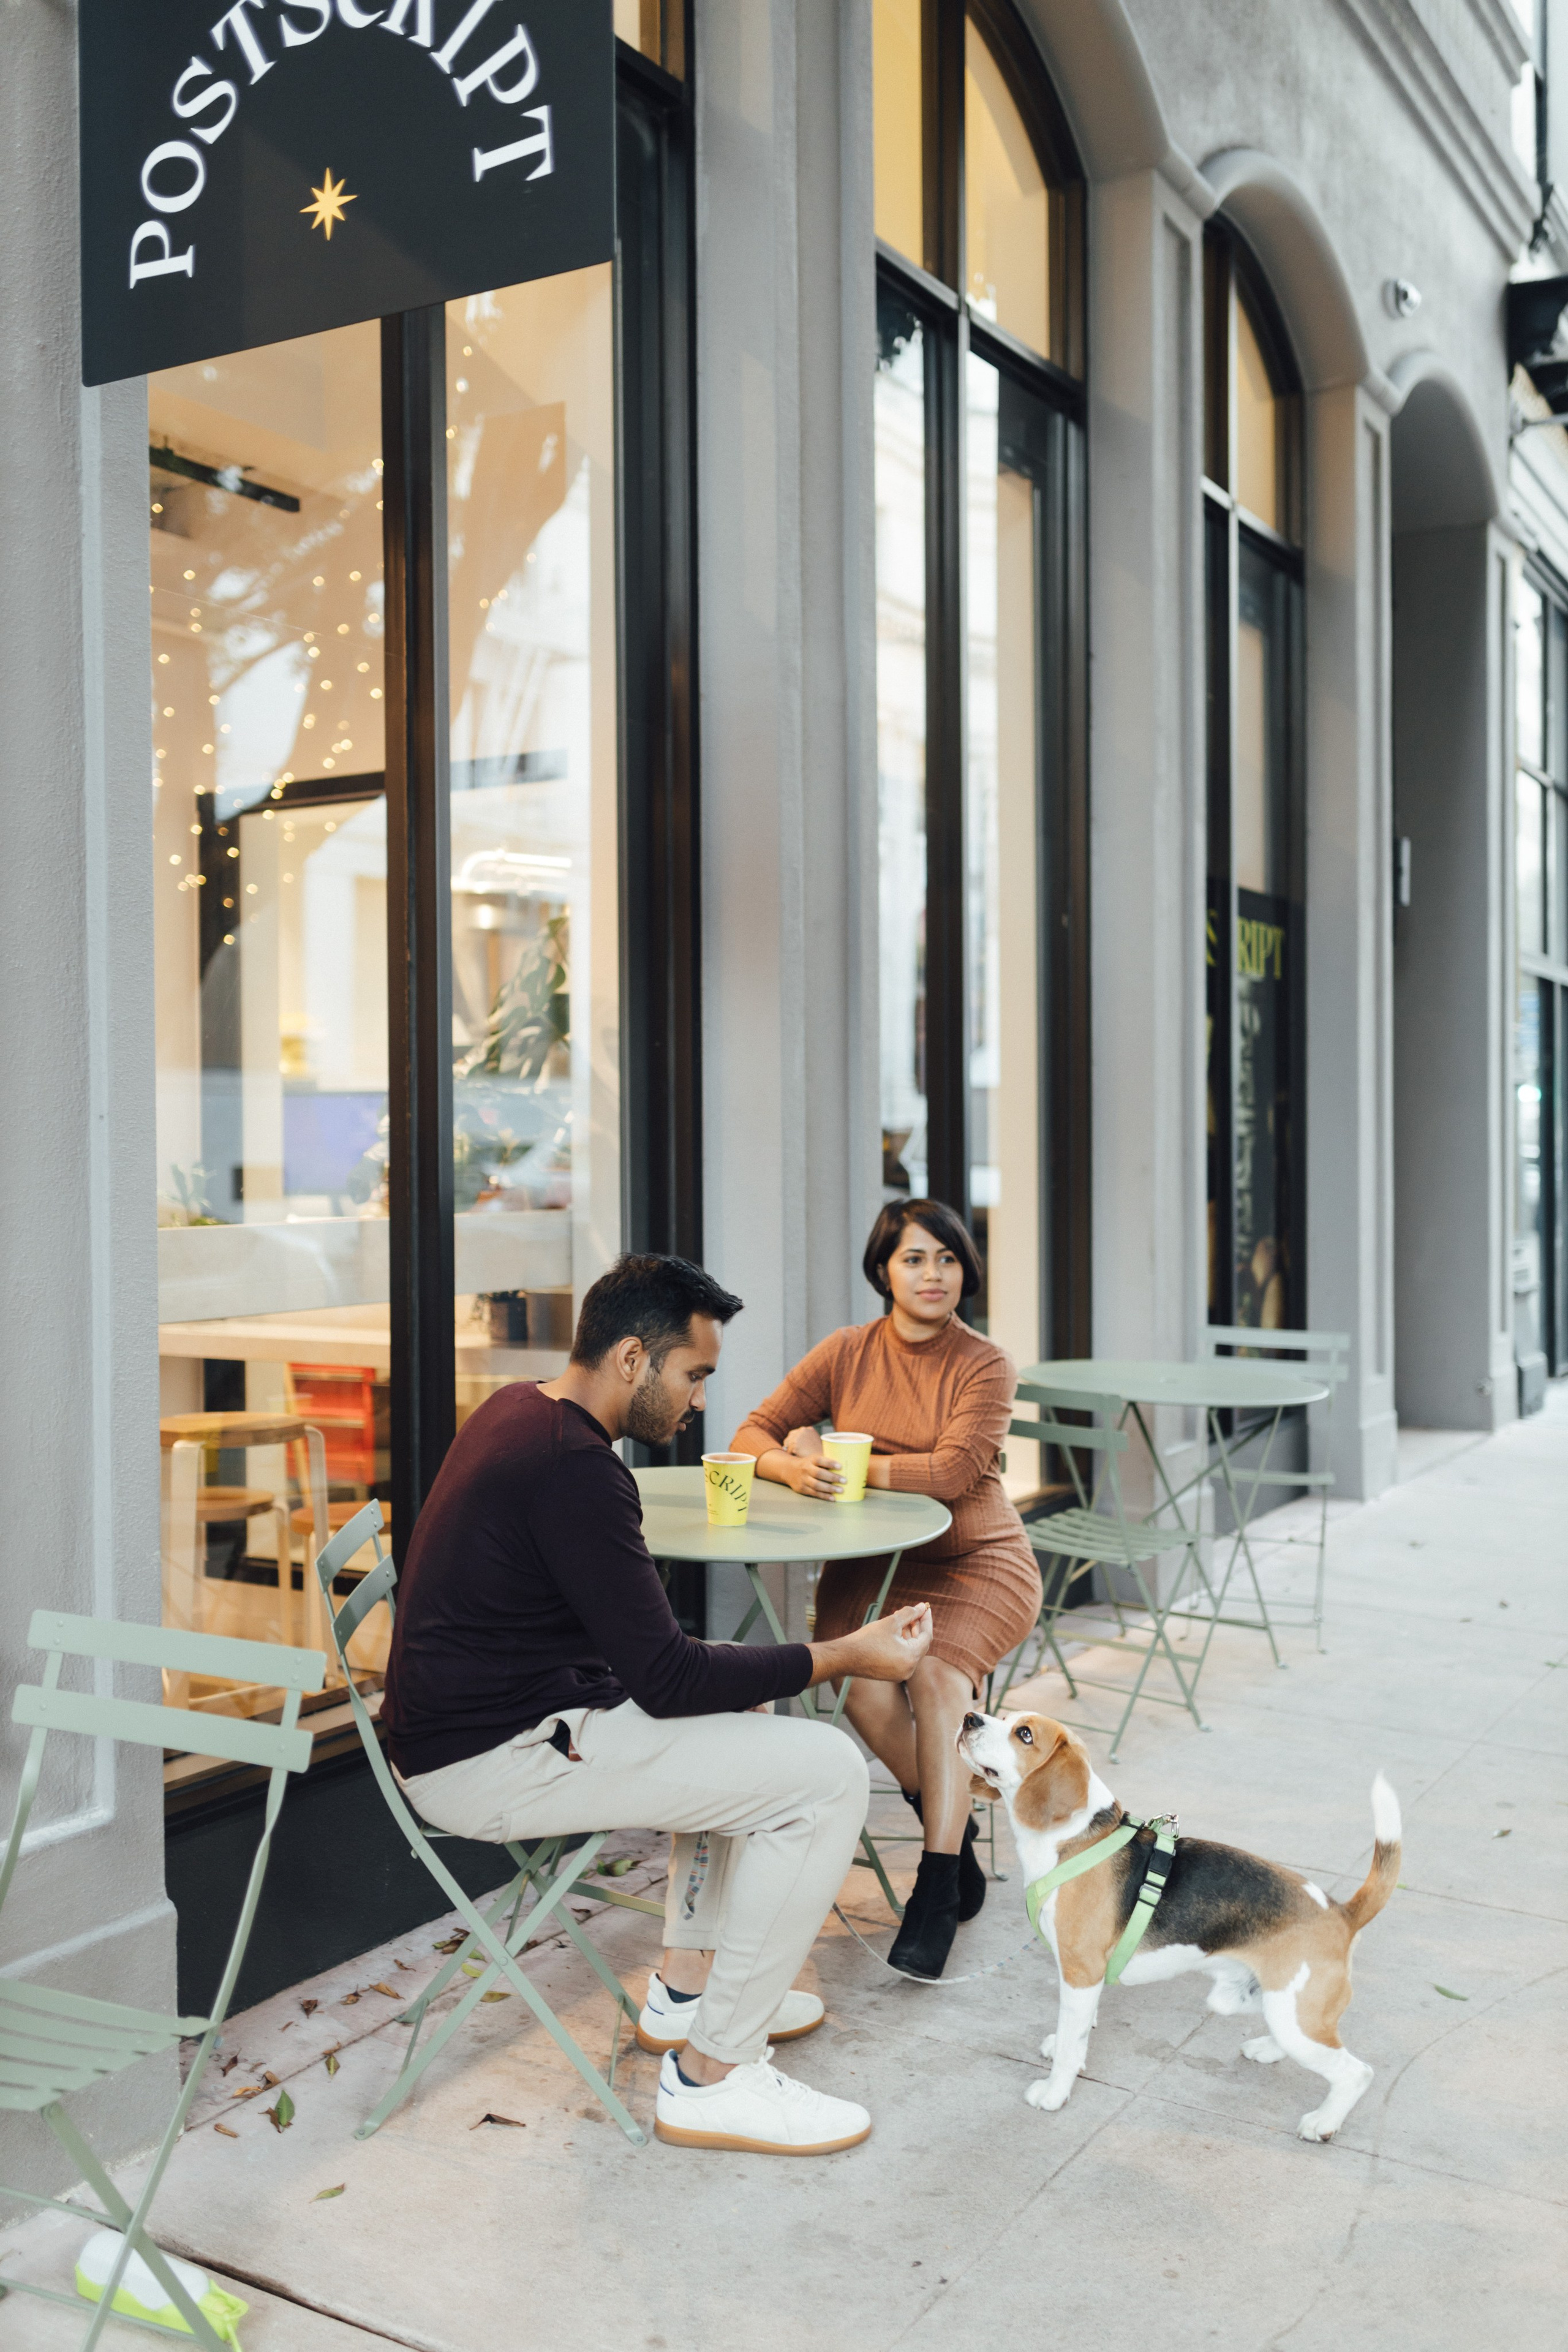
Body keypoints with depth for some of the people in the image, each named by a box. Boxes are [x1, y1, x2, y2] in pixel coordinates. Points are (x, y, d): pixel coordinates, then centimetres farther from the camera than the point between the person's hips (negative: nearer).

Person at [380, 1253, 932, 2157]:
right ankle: (712, 2075, -2)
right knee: (827, 1774, -12)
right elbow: (664, 1679, -21)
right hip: (494, 1761, -10)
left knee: (741, 1706, 25)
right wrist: (839, 1657, -14)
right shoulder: (574, 1465, -24)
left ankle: (690, 1986, 30)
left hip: (474, 1721, 10)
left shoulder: (520, 1409, 9)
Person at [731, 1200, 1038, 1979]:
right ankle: (956, 1842, 0)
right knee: (868, 1696, -26)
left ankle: (938, 1891, -20)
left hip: (973, 1563, -2)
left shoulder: (984, 1365, -5)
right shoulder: (846, 1353, 3)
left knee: (937, 1679, -30)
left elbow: (952, 1471, -19)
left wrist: (839, 1461, -21)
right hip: (869, 1564, 2)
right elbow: (754, 1434, 1)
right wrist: (792, 1467, -23)